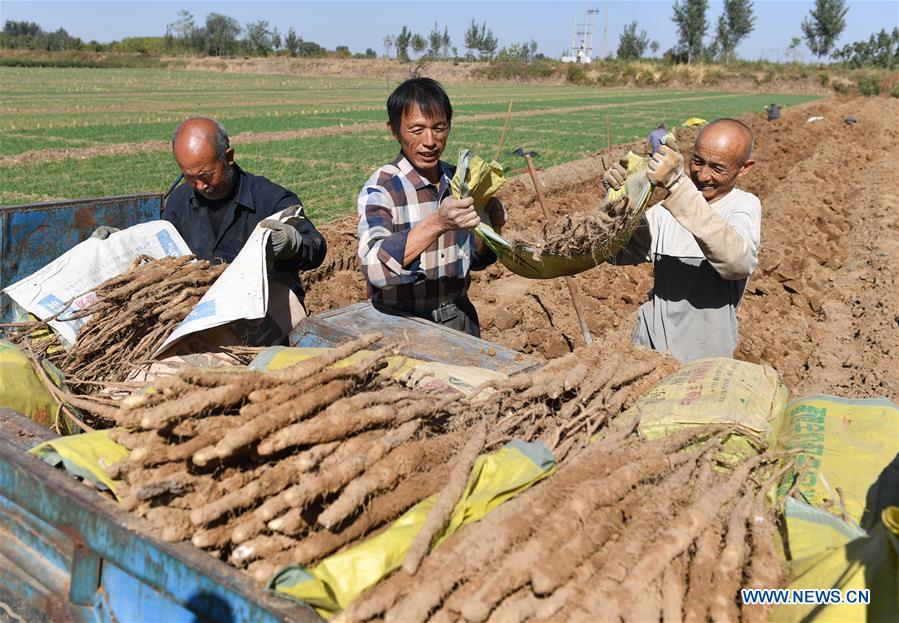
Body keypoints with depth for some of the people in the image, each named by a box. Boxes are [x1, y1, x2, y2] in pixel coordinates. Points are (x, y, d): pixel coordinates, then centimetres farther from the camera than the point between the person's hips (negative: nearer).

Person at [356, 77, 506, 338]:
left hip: (461, 317, 4)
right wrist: (437, 223, -39)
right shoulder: (380, 189, -13)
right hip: (403, 325, -4)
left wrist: (489, 227, -5)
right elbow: (374, 268, -30)